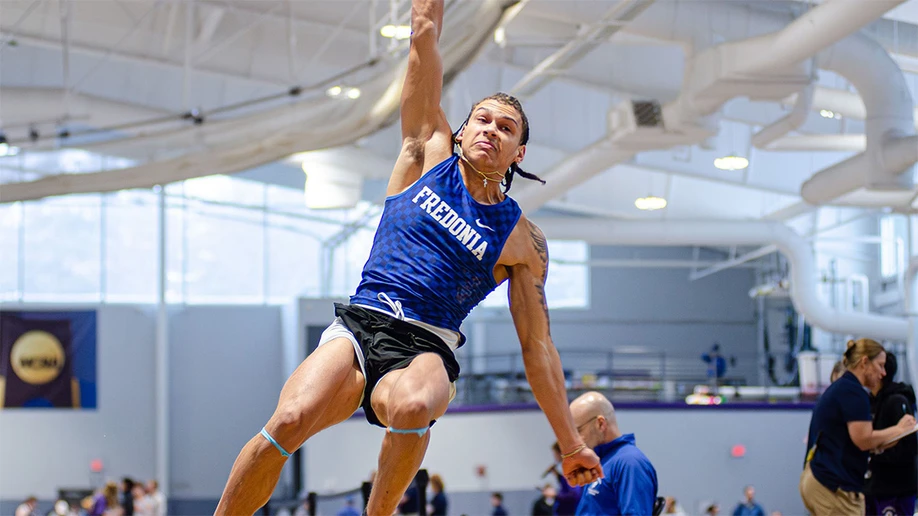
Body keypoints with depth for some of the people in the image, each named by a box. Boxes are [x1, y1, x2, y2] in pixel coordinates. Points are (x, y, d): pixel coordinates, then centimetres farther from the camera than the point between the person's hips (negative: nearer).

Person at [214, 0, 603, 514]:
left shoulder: (522, 239, 12)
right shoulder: (429, 151, 15)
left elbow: (537, 346, 14)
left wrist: (571, 444, 11)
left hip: (426, 350, -1)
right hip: (359, 326, 1)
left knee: (411, 405, -39)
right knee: (290, 419, -29)